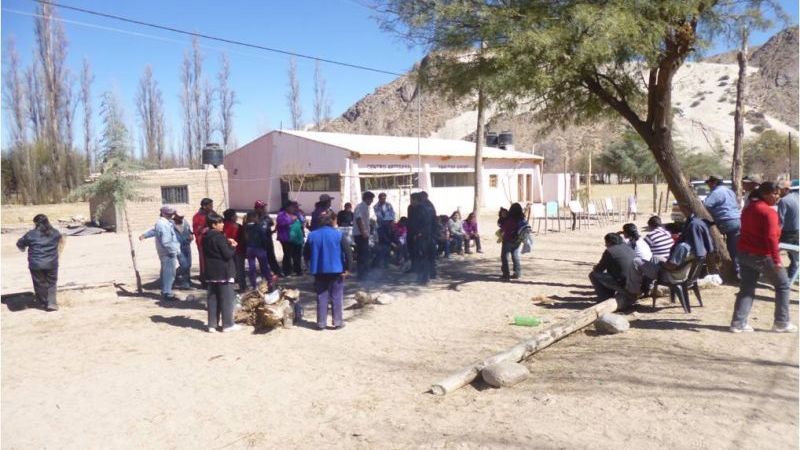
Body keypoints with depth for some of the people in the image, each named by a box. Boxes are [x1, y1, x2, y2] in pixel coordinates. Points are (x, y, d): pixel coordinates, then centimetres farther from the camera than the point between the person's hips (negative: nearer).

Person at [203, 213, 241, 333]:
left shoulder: (206, 238, 9)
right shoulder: (220, 237, -17)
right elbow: (228, 254, -20)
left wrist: (227, 243, 10)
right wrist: (233, 246, -1)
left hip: (211, 273, 8)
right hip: (224, 272, -8)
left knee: (212, 298, 10)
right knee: (226, 299, 1)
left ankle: (212, 324, 14)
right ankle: (228, 325, 5)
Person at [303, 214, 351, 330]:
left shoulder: (312, 235, 1)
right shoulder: (338, 235, -6)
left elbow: (306, 254, 7)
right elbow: (345, 252, -10)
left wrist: (312, 265, 22)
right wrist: (346, 268, -4)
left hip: (319, 271, 2)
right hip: (336, 270, -2)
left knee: (321, 297, 9)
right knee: (336, 297, 6)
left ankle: (321, 323, 10)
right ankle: (338, 321, 9)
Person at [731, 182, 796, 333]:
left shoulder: (748, 208, 12)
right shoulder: (769, 212, -15)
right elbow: (771, 237, -22)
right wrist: (776, 260, -23)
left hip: (745, 253, 8)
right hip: (762, 256, -8)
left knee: (746, 289, 9)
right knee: (782, 285, 9)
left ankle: (738, 323, 4)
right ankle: (782, 323, 13)